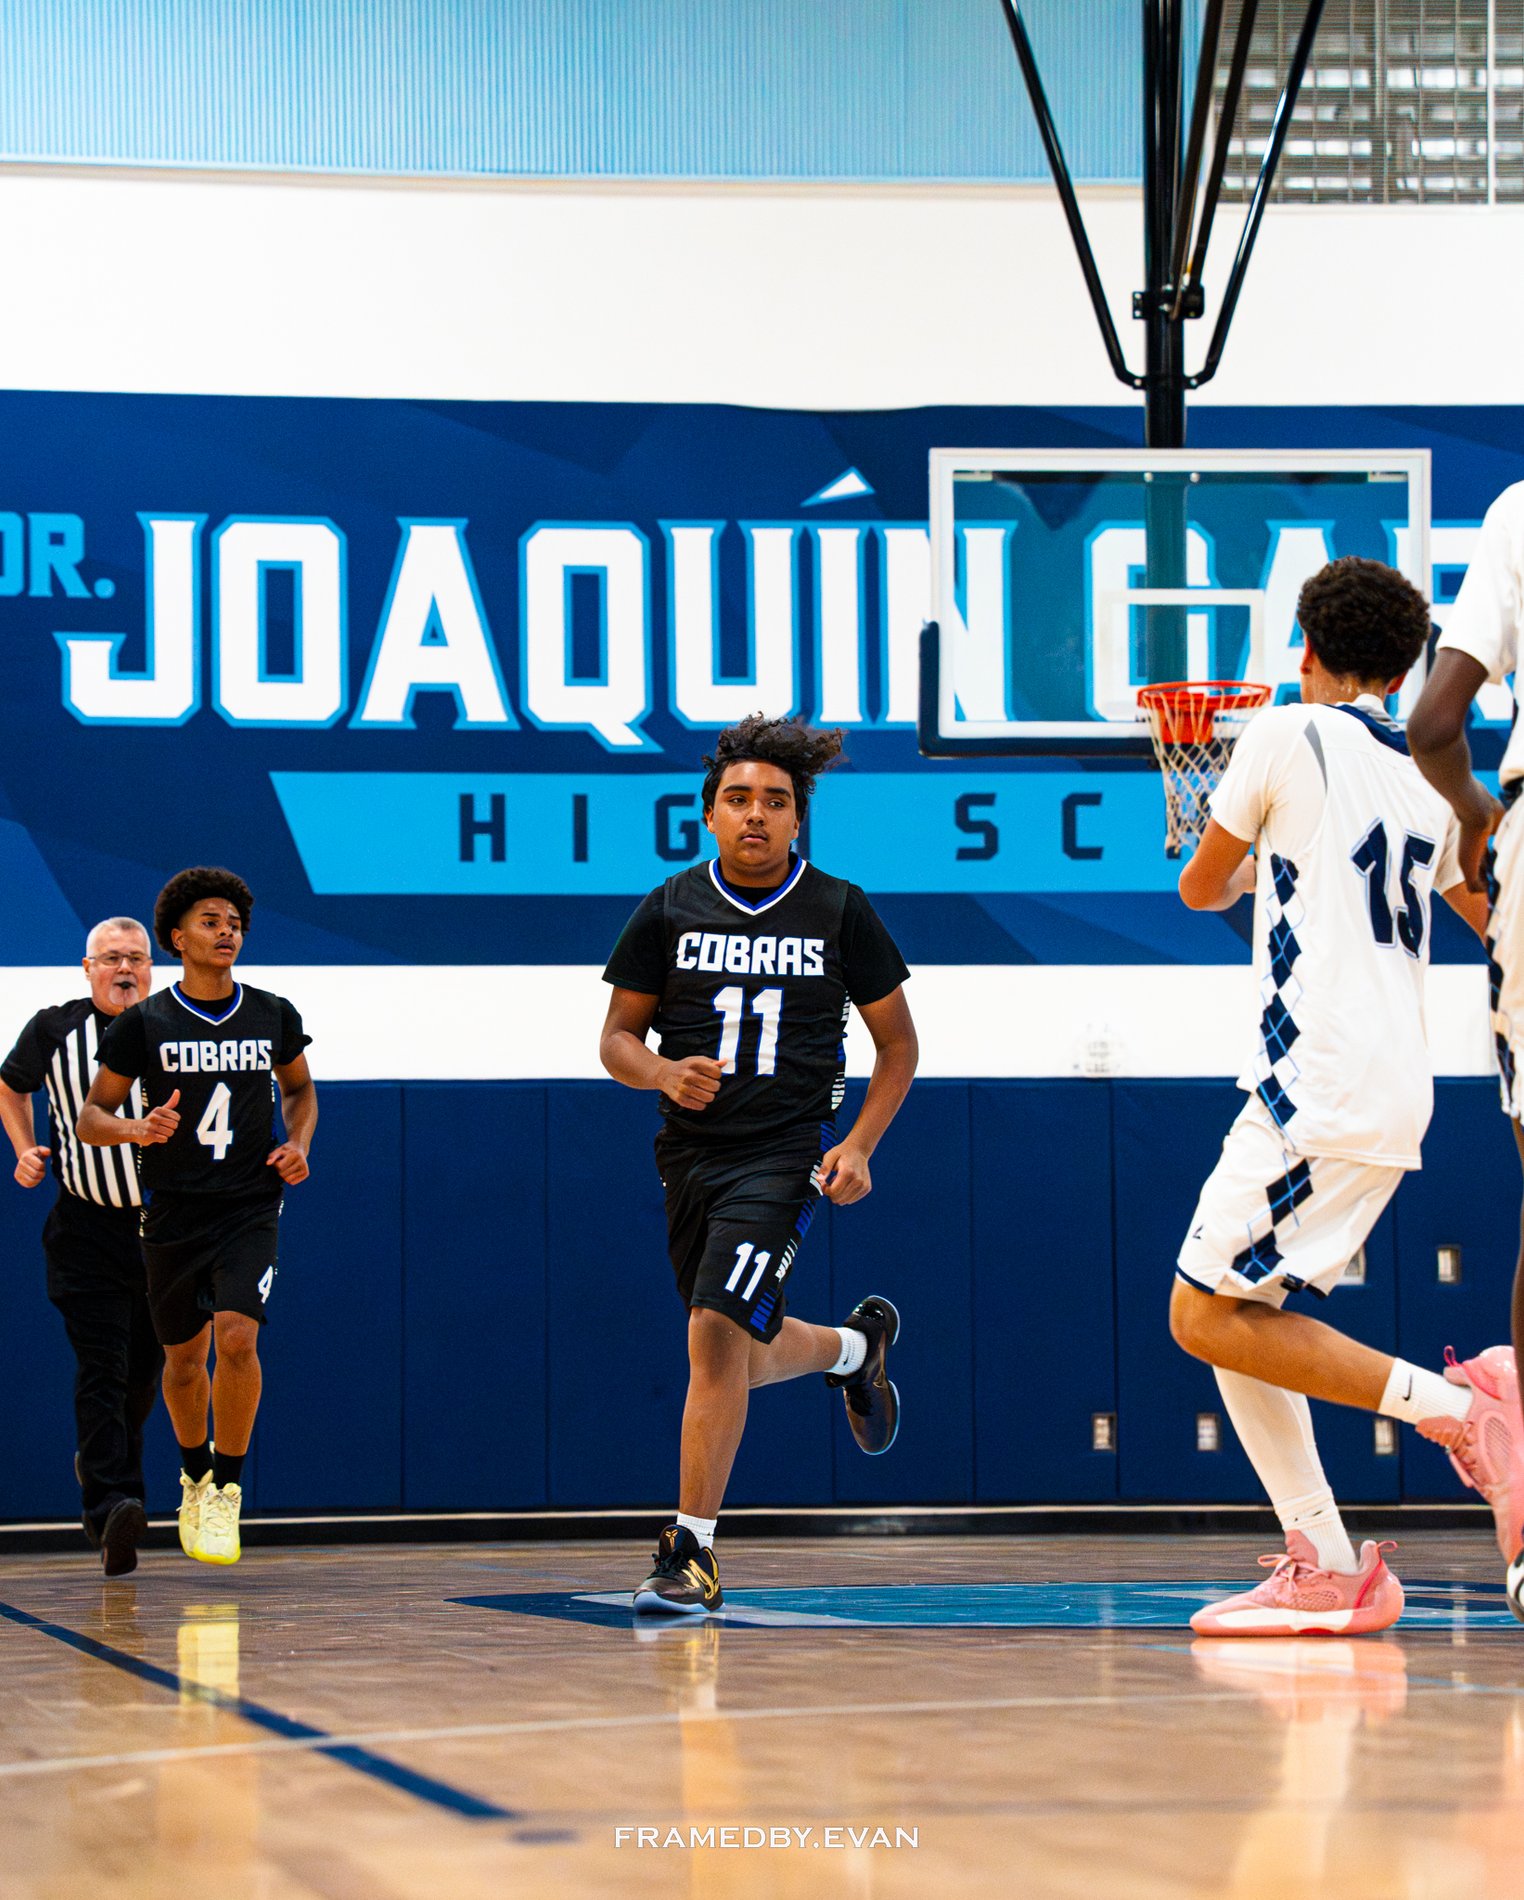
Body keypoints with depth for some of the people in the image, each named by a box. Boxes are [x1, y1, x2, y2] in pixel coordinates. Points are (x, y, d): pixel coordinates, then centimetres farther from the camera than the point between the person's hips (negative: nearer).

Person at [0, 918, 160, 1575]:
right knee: (100, 1367, -14)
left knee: (145, 1369, 12)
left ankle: (98, 1462, 38)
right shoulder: (54, 1030, -2)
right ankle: (111, 1507, -22)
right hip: (87, 1226, -2)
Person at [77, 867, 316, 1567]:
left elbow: (300, 1090, 21)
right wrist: (141, 1130, -21)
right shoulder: (143, 1024, -4)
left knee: (237, 1340, -18)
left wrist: (298, 1145, 2)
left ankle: (227, 1491, -4)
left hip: (251, 1210, 0)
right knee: (184, 1357, 10)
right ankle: (195, 1475, 36)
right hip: (173, 1213, 0)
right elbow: (91, 1119, 0)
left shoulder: (274, 1017, 3)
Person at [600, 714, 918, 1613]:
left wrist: (859, 1145, -6)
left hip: (786, 1152, -4)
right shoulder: (670, 909, 3)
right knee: (749, 1353, 14)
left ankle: (691, 1551, -14)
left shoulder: (840, 911, 0)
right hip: (691, 1153, 4)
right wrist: (664, 1073, -15)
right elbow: (618, 1038, 8)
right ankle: (856, 1345, 49)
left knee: (718, 1332, -20)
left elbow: (898, 1041, 7)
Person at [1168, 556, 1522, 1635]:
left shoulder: (1288, 735, -2)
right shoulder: (1426, 781, 16)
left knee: (1211, 1314, -9)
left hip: (1325, 1086, -8)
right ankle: (1324, 1570, 5)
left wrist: (1245, 865, 31)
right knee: (1231, 1311, 11)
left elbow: (1203, 888, 11)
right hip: (1398, 1089, 8)